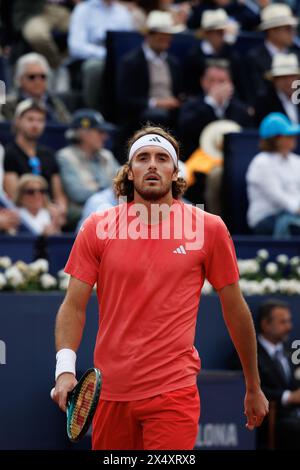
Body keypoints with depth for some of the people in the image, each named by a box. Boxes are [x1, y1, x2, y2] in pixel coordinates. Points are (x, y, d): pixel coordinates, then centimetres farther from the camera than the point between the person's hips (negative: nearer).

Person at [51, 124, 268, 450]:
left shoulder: (208, 228, 0)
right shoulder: (97, 228, 3)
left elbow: (235, 310, 7)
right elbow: (73, 307, 3)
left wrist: (253, 388, 12)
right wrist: (65, 368, -14)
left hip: (173, 394, -2)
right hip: (109, 392, 2)